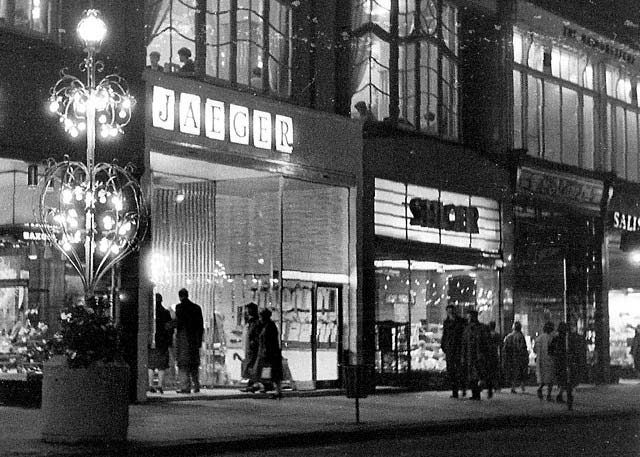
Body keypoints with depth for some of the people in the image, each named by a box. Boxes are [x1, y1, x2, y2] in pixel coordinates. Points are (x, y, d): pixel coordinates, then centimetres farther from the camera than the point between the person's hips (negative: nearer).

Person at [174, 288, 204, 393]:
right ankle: (196, 386, 13)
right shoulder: (197, 308, 9)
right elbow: (201, 326, 10)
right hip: (194, 338, 5)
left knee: (183, 363, -2)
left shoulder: (180, 307, -7)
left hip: (183, 337, -5)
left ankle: (186, 387, -7)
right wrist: (199, 340, 15)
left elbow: (179, 323, -15)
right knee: (194, 364, 14)